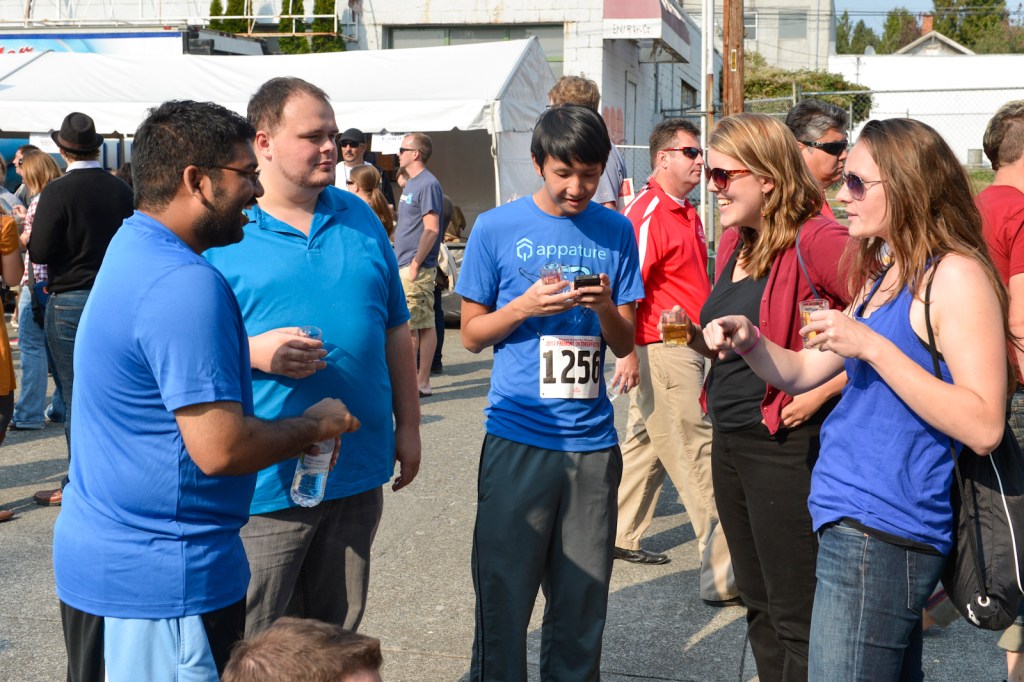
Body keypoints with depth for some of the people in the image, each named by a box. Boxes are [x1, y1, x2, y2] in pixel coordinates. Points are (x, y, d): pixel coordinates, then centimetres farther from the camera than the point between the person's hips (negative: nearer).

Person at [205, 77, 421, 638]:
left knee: (336, 641, 19)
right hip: (264, 482, -4)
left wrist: (407, 425, 14)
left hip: (358, 470, 5)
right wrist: (252, 351, -22)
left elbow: (395, 331, 15)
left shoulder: (359, 218, 9)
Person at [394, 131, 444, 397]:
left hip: (416, 269, -9)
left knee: (407, 326, -8)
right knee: (425, 325, 10)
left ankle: (415, 382, -3)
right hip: (405, 266, 9)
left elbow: (431, 229, -19)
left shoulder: (427, 185, -13)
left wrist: (415, 264, -20)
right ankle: (422, 382, 13)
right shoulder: (411, 183, 17)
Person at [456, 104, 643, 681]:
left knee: (583, 600, 8)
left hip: (593, 440, 2)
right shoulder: (497, 229, 0)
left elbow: (624, 344, 9)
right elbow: (472, 334, 4)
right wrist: (525, 306, -13)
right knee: (504, 594, 2)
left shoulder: (616, 232, 7)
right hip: (518, 437, -2)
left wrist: (606, 308, -12)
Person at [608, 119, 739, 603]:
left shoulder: (688, 214, 14)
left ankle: (621, 537, 32)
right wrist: (629, 353, -23)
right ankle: (723, 573, -3)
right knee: (695, 458, -7)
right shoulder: (648, 213, -16)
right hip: (661, 352, -10)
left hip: (684, 350, 10)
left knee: (646, 445, 18)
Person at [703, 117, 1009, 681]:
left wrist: (869, 346, -23)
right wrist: (748, 341, -1)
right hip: (854, 522, 9)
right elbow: (801, 372, 19)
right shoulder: (883, 277, 16)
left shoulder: (954, 275, -13)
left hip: (880, 530, -9)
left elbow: (984, 428, -21)